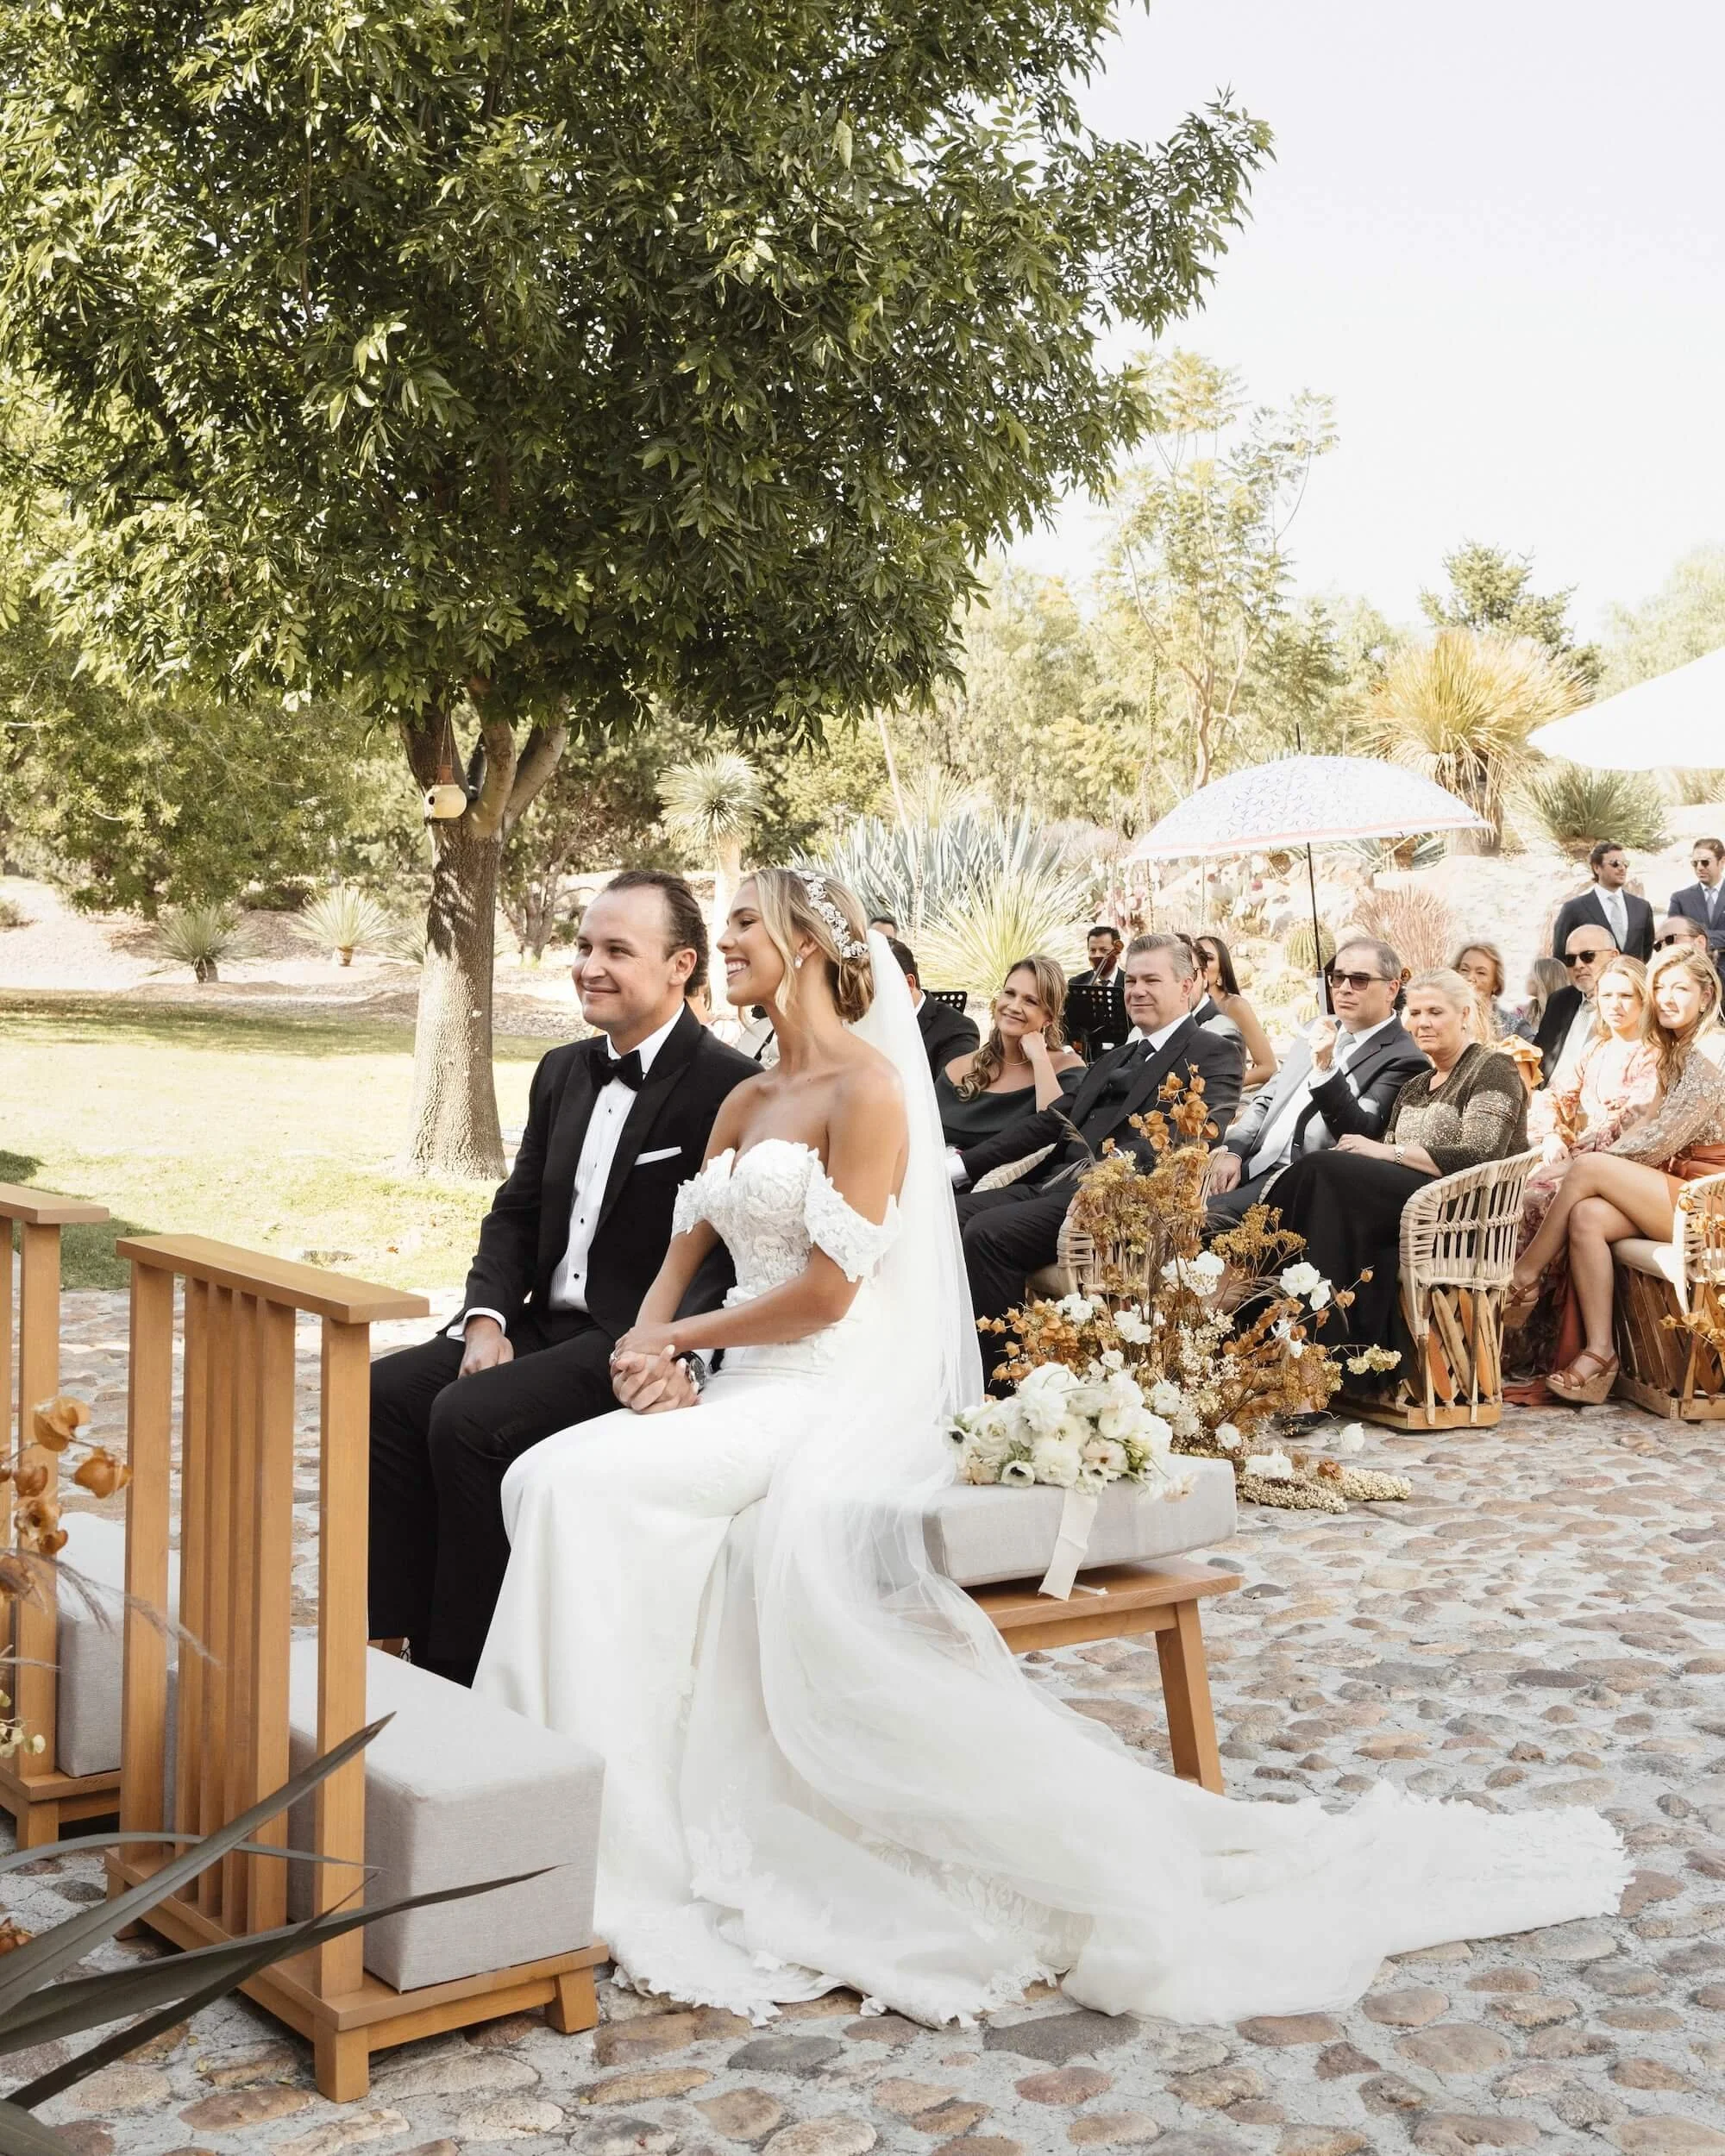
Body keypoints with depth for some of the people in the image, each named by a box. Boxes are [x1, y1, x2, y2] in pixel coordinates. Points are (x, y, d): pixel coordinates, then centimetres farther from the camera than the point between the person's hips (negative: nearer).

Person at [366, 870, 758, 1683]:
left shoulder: (732, 1089, -13)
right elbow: (517, 1211, 14)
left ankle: (463, 1667, -10)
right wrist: (487, 1317, -2)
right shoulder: (563, 1072, 13)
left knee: (468, 1418, -25)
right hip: (545, 1325, 8)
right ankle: (400, 1635, -4)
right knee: (384, 1392, -9)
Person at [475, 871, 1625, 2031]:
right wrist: (648, 1341, -5)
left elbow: (826, 1290, -15)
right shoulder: (747, 1101, 19)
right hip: (761, 1395, 8)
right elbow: (684, 1251, 16)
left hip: (845, 1400, -8)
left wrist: (684, 1338, -4)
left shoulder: (868, 1085, -8)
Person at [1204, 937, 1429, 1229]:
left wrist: (1325, 1068, -28)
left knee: (1206, 1216, -27)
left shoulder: (1404, 1058, -7)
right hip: (1250, 1164, 7)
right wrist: (1232, 1150, 3)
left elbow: (1359, 1136, -16)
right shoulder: (1321, 1028, 17)